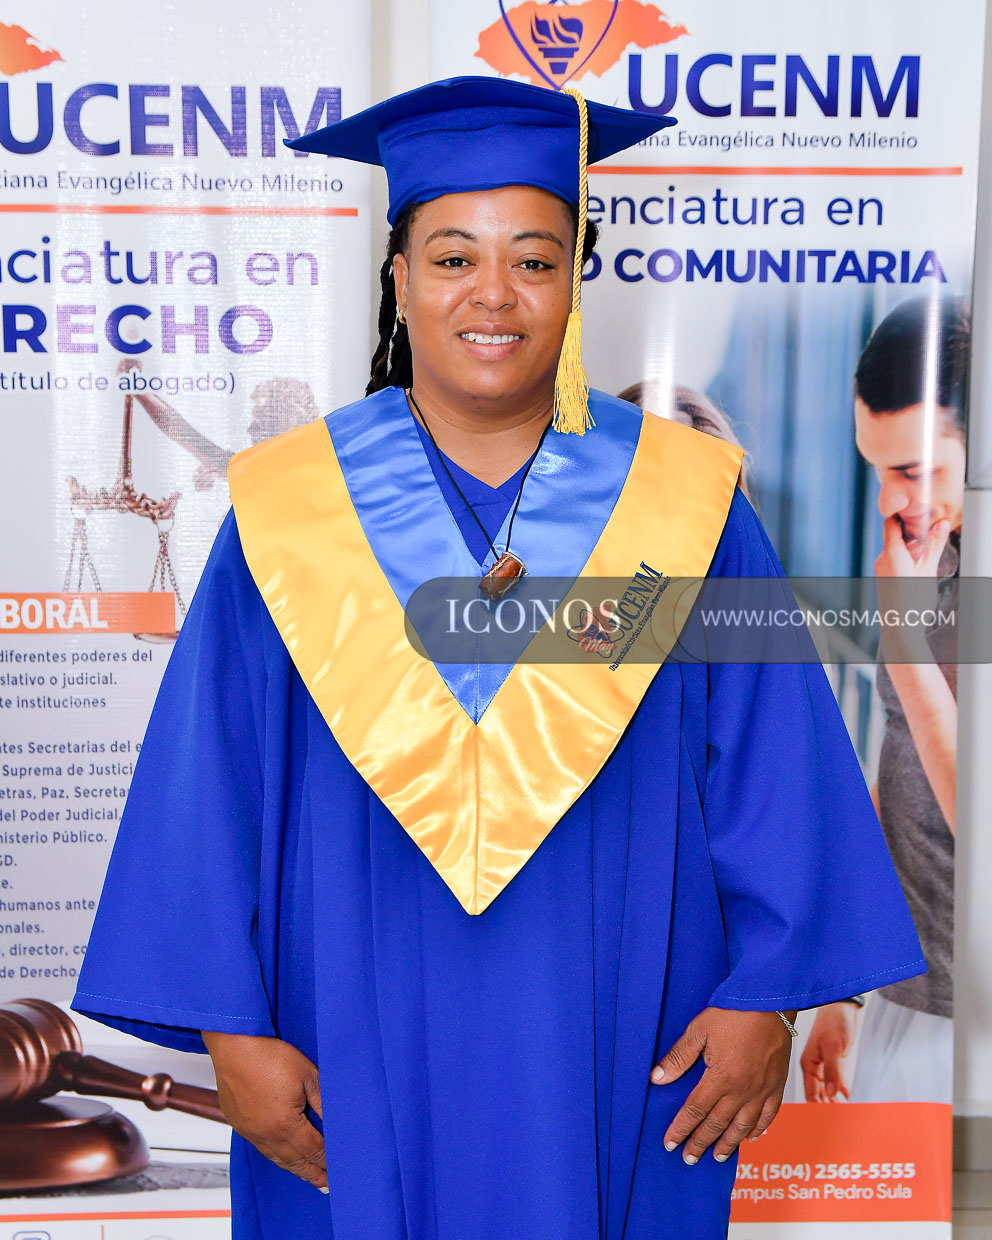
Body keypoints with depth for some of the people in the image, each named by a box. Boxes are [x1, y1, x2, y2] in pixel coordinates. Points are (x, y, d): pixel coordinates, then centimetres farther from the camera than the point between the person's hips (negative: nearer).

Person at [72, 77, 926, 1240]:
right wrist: (230, 1024, -6)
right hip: (360, 1068, 0)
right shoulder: (291, 510, -5)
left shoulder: (685, 500, -4)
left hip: (619, 1059, 1)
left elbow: (773, 764, -2)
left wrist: (767, 992, -5)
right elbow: (212, 782, -4)